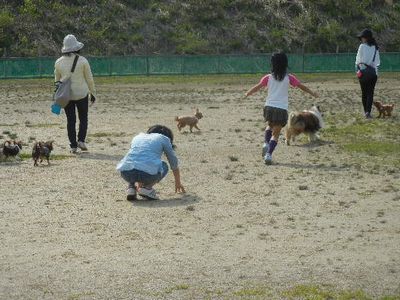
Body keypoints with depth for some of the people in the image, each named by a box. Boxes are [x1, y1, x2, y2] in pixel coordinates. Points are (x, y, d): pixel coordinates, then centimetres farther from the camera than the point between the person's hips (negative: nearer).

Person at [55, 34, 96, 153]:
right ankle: (81, 140, -3)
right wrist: (93, 93, 8)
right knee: (83, 118, 13)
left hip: (66, 95, 2)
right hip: (81, 94, -2)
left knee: (70, 120, 8)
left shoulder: (59, 62, -1)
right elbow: (89, 79, -3)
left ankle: (73, 145, 5)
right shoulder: (82, 61, -9)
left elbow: (57, 80, 9)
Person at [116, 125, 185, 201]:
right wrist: (178, 183, 47)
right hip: (148, 173, -4)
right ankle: (147, 187, 5)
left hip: (126, 173, 4)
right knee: (164, 167, 28)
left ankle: (131, 188, 14)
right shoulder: (164, 138, 22)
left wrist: (139, 183, 60)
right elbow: (174, 163, 31)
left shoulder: (137, 137, 32)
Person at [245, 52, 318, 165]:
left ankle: (266, 143, 5)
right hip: (281, 109, -2)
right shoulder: (289, 78, -1)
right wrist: (313, 93, 19)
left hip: (269, 107, 2)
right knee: (276, 133, 4)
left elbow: (257, 87, 2)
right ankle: (269, 154, -11)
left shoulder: (268, 77, 2)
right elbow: (301, 86, 5)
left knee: (270, 125, 29)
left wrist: (247, 94, 18)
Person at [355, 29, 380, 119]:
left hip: (363, 71, -2)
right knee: (370, 93, 0)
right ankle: (368, 112, -13)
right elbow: (377, 61, 6)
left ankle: (366, 111, 13)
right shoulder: (376, 47, 5)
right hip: (373, 72, 2)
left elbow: (358, 59, -2)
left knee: (364, 92, 10)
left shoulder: (362, 46, -5)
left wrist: (358, 69, 9)